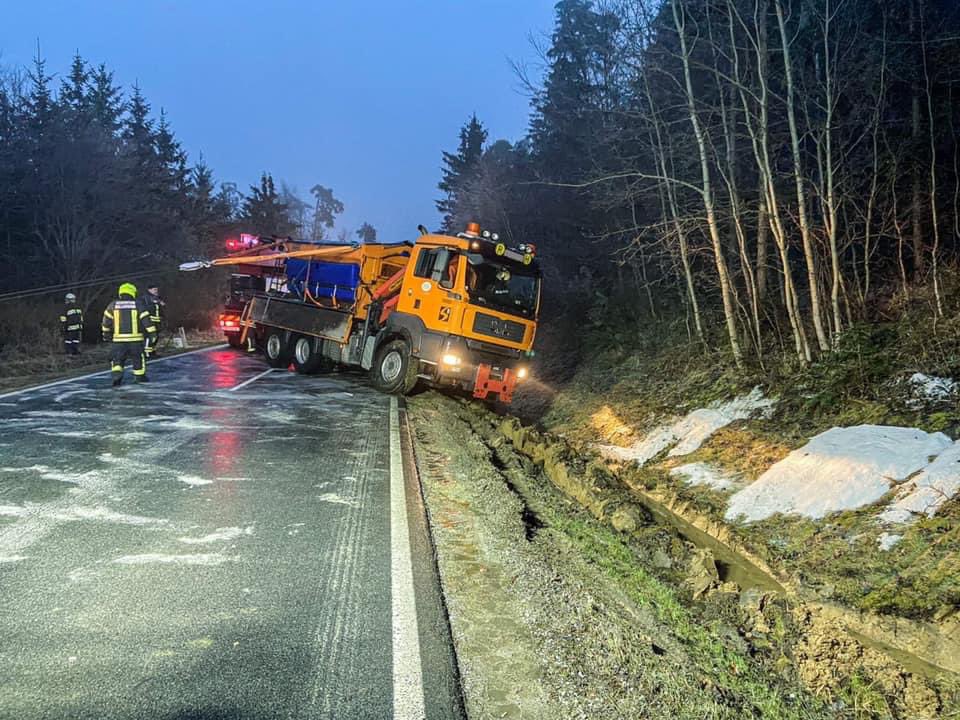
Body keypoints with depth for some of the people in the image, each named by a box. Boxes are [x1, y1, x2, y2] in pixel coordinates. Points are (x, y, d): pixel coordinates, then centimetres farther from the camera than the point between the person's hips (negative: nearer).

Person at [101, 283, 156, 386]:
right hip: (136, 339, -1)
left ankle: (117, 374, -10)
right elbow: (146, 320, -5)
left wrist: (106, 333, 25)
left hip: (119, 339, 1)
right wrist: (152, 334, 0)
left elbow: (106, 321, 11)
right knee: (138, 357, 16)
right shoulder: (138, 305, -2)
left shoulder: (113, 305, 4)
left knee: (117, 358, 10)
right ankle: (140, 376, 24)